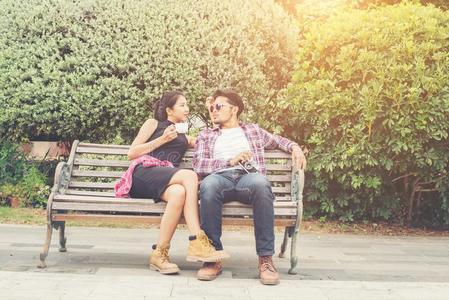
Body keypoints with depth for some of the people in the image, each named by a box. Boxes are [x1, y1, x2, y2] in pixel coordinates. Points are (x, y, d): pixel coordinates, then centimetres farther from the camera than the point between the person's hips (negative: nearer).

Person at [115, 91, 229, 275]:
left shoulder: (185, 137, 35)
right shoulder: (153, 124, 22)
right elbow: (131, 154, 11)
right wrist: (163, 139, 5)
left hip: (167, 181, 4)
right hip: (144, 173, -4)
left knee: (179, 192, -36)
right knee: (190, 176, -32)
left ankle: (160, 254, -37)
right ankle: (198, 243, -39)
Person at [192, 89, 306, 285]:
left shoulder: (253, 130, 32)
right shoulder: (206, 135, 27)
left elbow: (279, 141, 41)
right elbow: (198, 165, 11)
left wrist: (295, 147, 17)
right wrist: (231, 161, -3)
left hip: (249, 175, 0)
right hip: (221, 177, 0)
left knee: (260, 183, -40)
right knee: (208, 185, -40)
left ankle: (265, 258, -34)